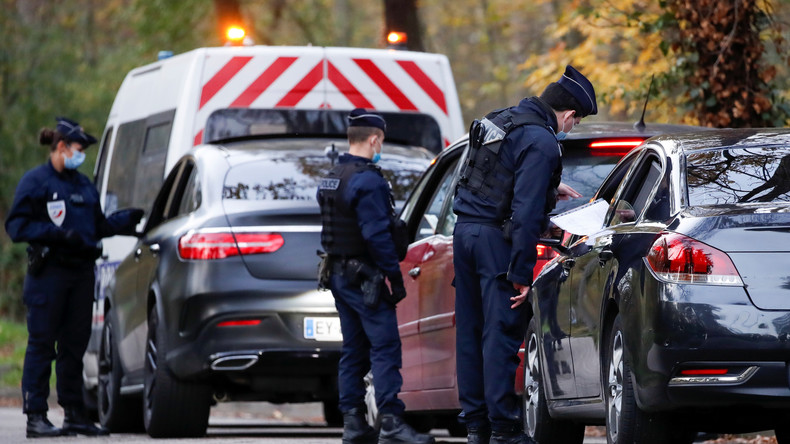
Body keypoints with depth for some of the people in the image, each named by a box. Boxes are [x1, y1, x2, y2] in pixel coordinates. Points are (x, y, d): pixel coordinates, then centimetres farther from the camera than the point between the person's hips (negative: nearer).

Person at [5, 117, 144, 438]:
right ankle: (35, 417, -5)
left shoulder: (84, 185, 18)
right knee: (42, 345, -5)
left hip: (81, 272, 7)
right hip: (48, 273, -7)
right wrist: (58, 234, -19)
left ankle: (74, 414, 15)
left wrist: (132, 218, 11)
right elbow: (16, 225, -9)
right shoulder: (36, 182, -3)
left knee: (75, 344, 9)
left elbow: (99, 225, 24)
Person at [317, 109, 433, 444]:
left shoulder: (331, 180, 14)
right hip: (364, 276, -10)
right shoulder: (367, 180, -16)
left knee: (354, 350, 12)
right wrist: (393, 274, -18)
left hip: (339, 274, 10)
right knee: (385, 348, -10)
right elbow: (377, 234, -21)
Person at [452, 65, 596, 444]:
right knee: (501, 334, -6)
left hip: (465, 229, 9)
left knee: (470, 331, 10)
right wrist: (521, 273, -19)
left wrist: (550, 189, 35)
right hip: (497, 239, -9)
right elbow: (525, 212, -20)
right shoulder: (541, 142, -15)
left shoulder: (502, 121, 13)